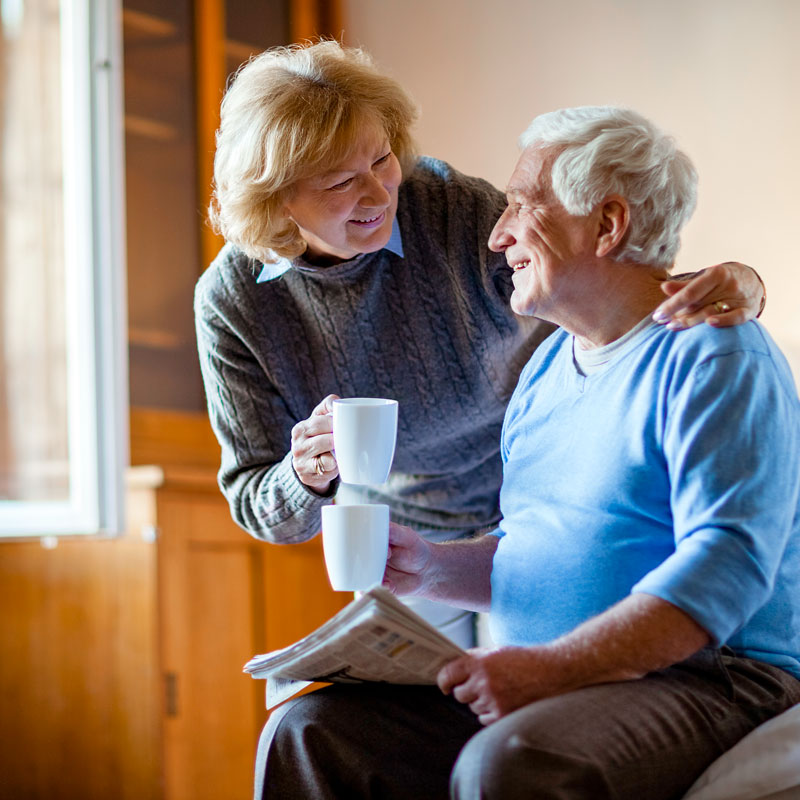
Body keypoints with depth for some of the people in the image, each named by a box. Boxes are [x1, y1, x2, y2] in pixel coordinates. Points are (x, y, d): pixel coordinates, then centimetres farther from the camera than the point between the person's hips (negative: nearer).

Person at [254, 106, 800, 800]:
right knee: (308, 732, -10)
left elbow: (730, 561, -22)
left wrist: (552, 666, -28)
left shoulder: (716, 358, -9)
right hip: (543, 681, 8)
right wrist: (433, 568, 8)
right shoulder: (546, 366, 20)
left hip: (706, 681, -8)